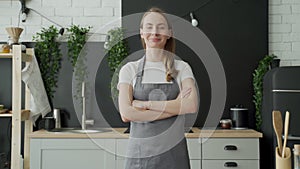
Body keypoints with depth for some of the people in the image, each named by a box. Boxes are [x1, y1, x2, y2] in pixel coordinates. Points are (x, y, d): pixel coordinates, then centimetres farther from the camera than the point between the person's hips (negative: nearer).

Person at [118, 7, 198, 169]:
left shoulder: (182, 68, 1)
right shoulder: (129, 69, 0)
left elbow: (192, 105, -14)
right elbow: (126, 114, -11)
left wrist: (145, 104, -15)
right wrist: (175, 107, -12)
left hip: (174, 151, 1)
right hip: (139, 152, 0)